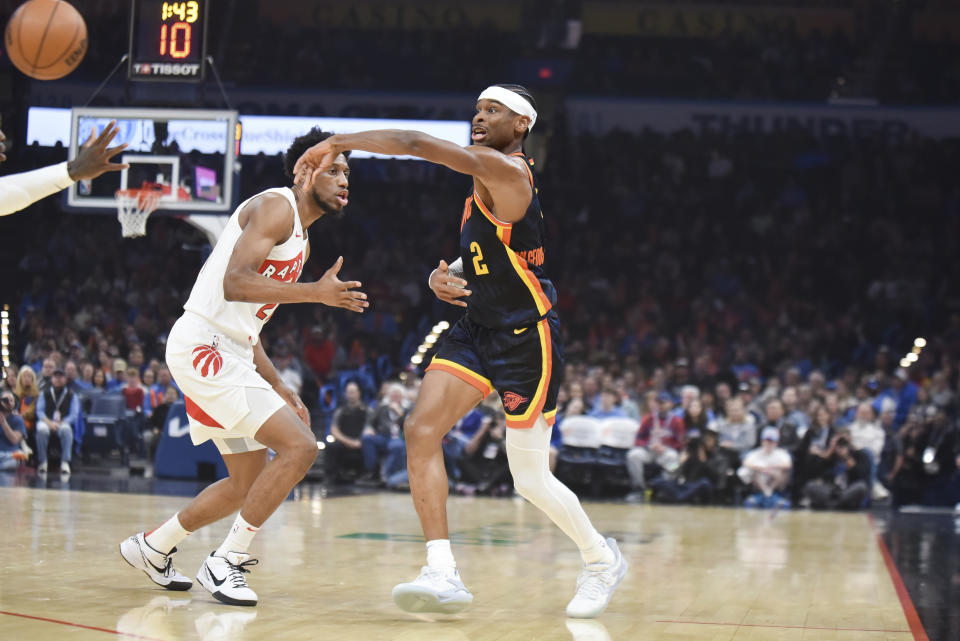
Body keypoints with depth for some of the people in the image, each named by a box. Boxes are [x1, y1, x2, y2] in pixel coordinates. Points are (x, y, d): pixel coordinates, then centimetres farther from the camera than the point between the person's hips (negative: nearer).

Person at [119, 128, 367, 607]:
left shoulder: (299, 240, 20)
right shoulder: (276, 206, -10)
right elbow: (235, 283, -26)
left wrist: (280, 391, 20)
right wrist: (315, 292, -31)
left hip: (230, 352, 10)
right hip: (203, 346, -10)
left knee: (248, 483, 17)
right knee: (299, 447, -17)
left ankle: (151, 547, 32)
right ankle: (226, 562, -9)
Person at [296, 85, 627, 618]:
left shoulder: (507, 171, -16)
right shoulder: (487, 182, 14)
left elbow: (416, 144, -25)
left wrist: (336, 144, -18)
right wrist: (445, 277, 2)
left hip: (526, 339, -9)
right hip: (477, 329, 9)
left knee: (532, 480, -1)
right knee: (422, 429, -13)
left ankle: (602, 560, 26)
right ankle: (444, 574, -15)